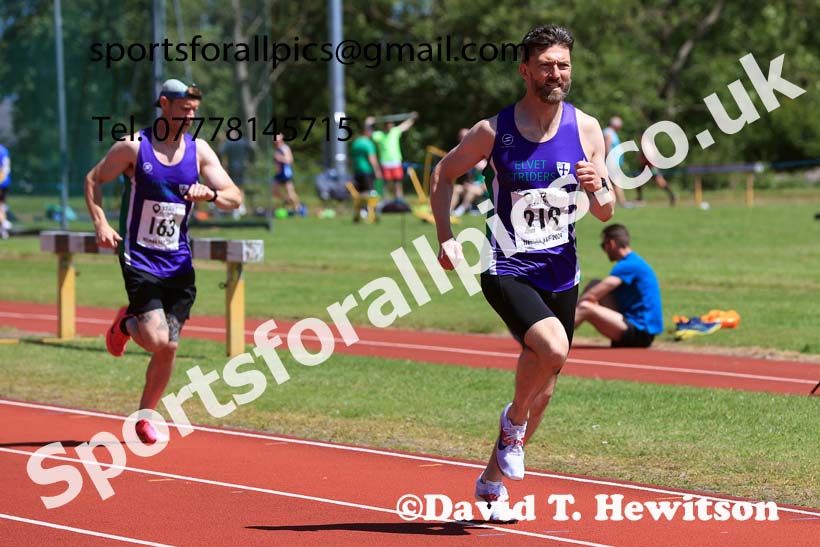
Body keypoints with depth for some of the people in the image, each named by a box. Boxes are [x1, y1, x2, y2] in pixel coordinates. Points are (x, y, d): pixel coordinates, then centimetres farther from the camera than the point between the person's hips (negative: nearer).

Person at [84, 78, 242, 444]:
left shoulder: (199, 151, 2)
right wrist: (100, 224, -10)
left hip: (178, 263, 4)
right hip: (140, 260, -4)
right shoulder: (134, 147, -7)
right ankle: (126, 323, 18)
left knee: (168, 349, 1)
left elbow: (234, 198, 0)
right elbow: (93, 180, 4)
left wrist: (210, 194, -22)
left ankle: (144, 417, 20)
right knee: (156, 340, -17)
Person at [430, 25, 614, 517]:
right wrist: (446, 237, -3)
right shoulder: (494, 131, -8)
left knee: (543, 393, 11)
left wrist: (596, 188, -18)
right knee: (553, 346, -31)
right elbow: (444, 174, 8)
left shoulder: (586, 129, -1)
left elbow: (606, 213, 4)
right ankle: (513, 419, -2)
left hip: (562, 275, 4)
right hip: (507, 271, -4)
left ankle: (492, 480, 32)